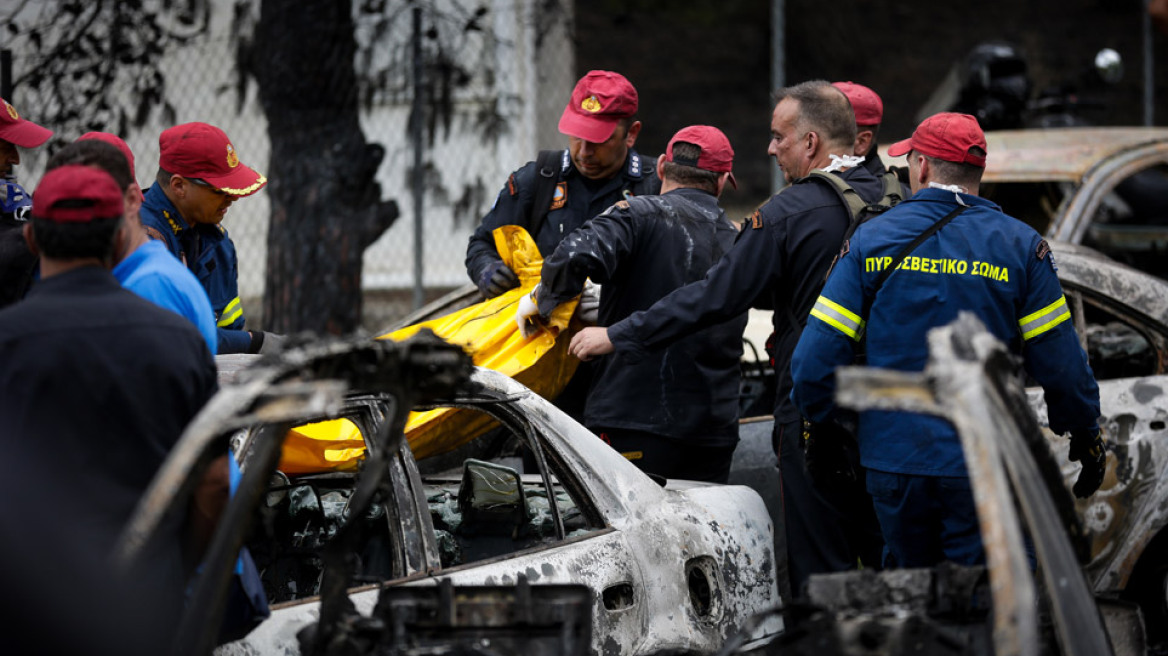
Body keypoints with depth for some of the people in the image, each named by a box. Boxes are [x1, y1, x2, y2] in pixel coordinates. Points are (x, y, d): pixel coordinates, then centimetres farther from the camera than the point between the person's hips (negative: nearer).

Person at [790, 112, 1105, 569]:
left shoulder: (871, 240, 1)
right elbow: (1060, 364, -2)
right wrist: (1086, 439, 12)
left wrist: (817, 424, 14)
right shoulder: (1019, 246, -1)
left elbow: (816, 358, -3)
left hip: (893, 459, 2)